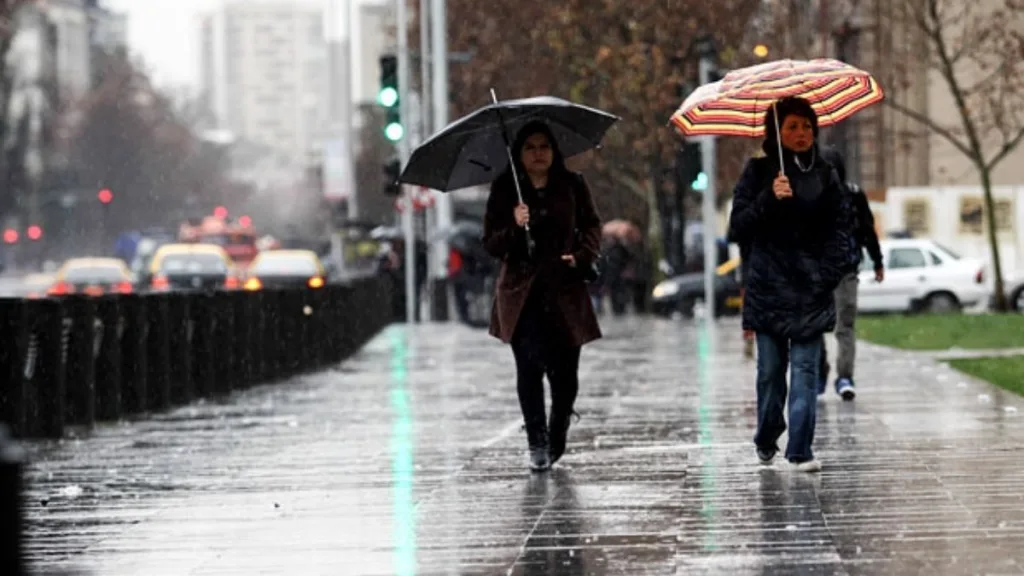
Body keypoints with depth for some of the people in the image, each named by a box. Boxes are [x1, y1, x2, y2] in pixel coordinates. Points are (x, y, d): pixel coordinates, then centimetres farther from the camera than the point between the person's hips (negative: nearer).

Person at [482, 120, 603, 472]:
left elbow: (591, 226, 14)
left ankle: (556, 440, 23)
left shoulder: (572, 186, 6)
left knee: (564, 371, 2)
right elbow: (491, 243, 2)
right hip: (522, 294, -1)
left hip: (564, 293, 1)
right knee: (529, 367, -12)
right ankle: (536, 443, -5)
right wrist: (514, 227, -18)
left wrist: (582, 256, -5)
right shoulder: (504, 190, 3)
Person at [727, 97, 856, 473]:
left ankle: (801, 450, -10)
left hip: (811, 287, 1)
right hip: (769, 286, -1)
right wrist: (769, 199, -16)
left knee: (805, 368, -7)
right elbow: (738, 226, -1)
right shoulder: (758, 172, 5)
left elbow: (839, 229, 11)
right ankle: (766, 442, 21)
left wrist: (831, 271, -3)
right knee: (770, 369, 4)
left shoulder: (825, 175, 10)